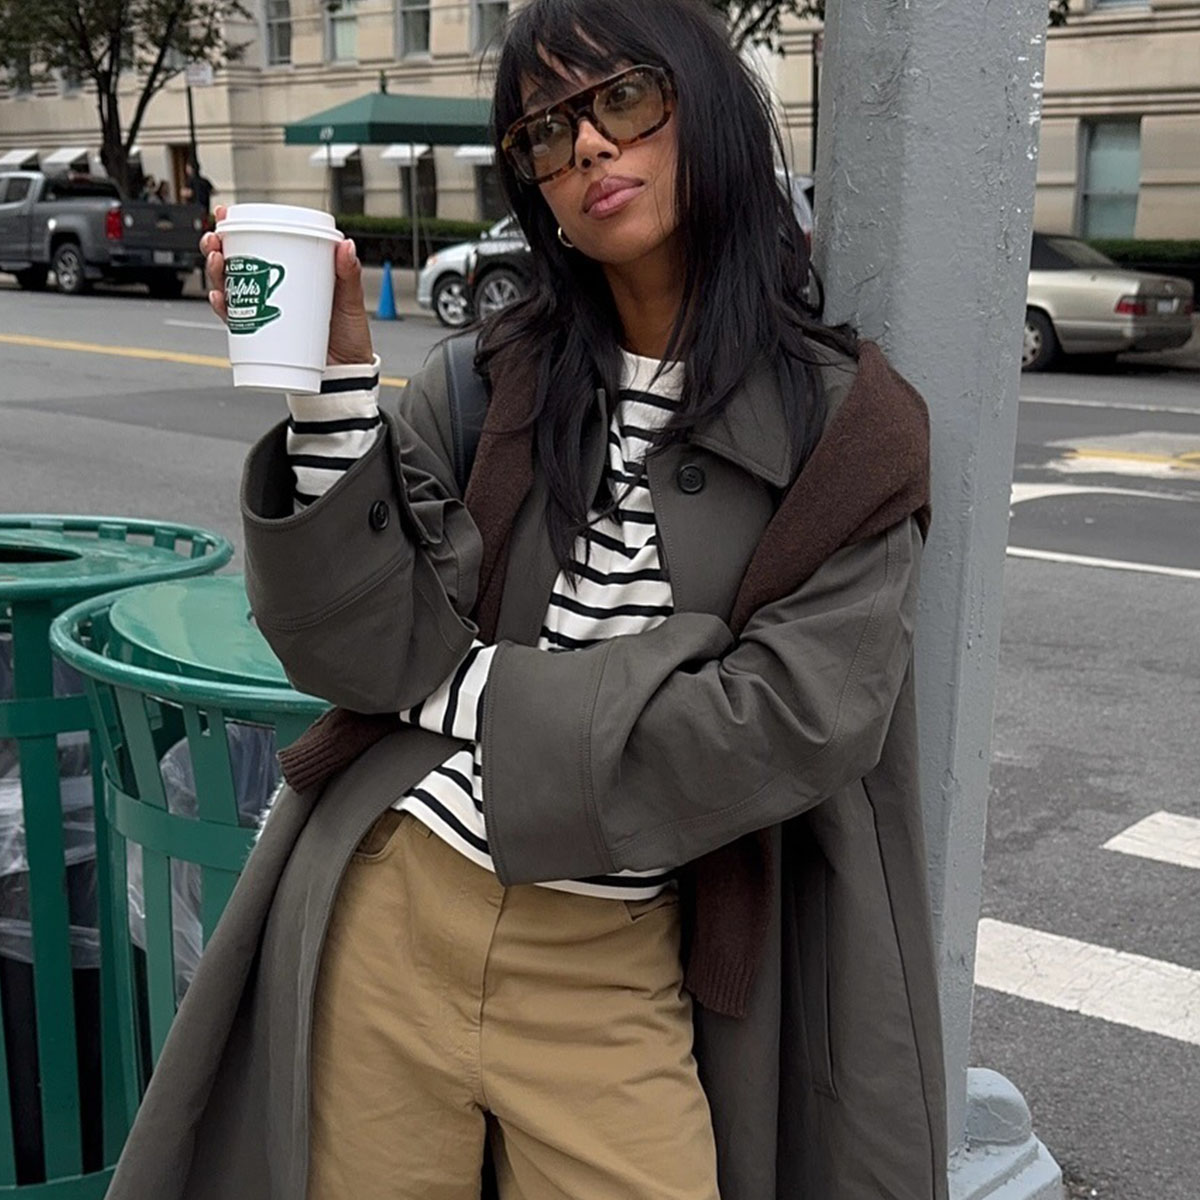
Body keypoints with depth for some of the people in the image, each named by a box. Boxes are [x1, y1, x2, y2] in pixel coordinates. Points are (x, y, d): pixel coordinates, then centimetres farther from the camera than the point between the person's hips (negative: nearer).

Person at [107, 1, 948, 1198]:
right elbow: (368, 647, -7)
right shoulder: (493, 379, 1)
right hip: (392, 913, 2)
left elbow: (790, 723, -12)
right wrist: (335, 377, -17)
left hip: (616, 975, -1)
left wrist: (473, 692, -9)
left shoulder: (843, 427, -3)